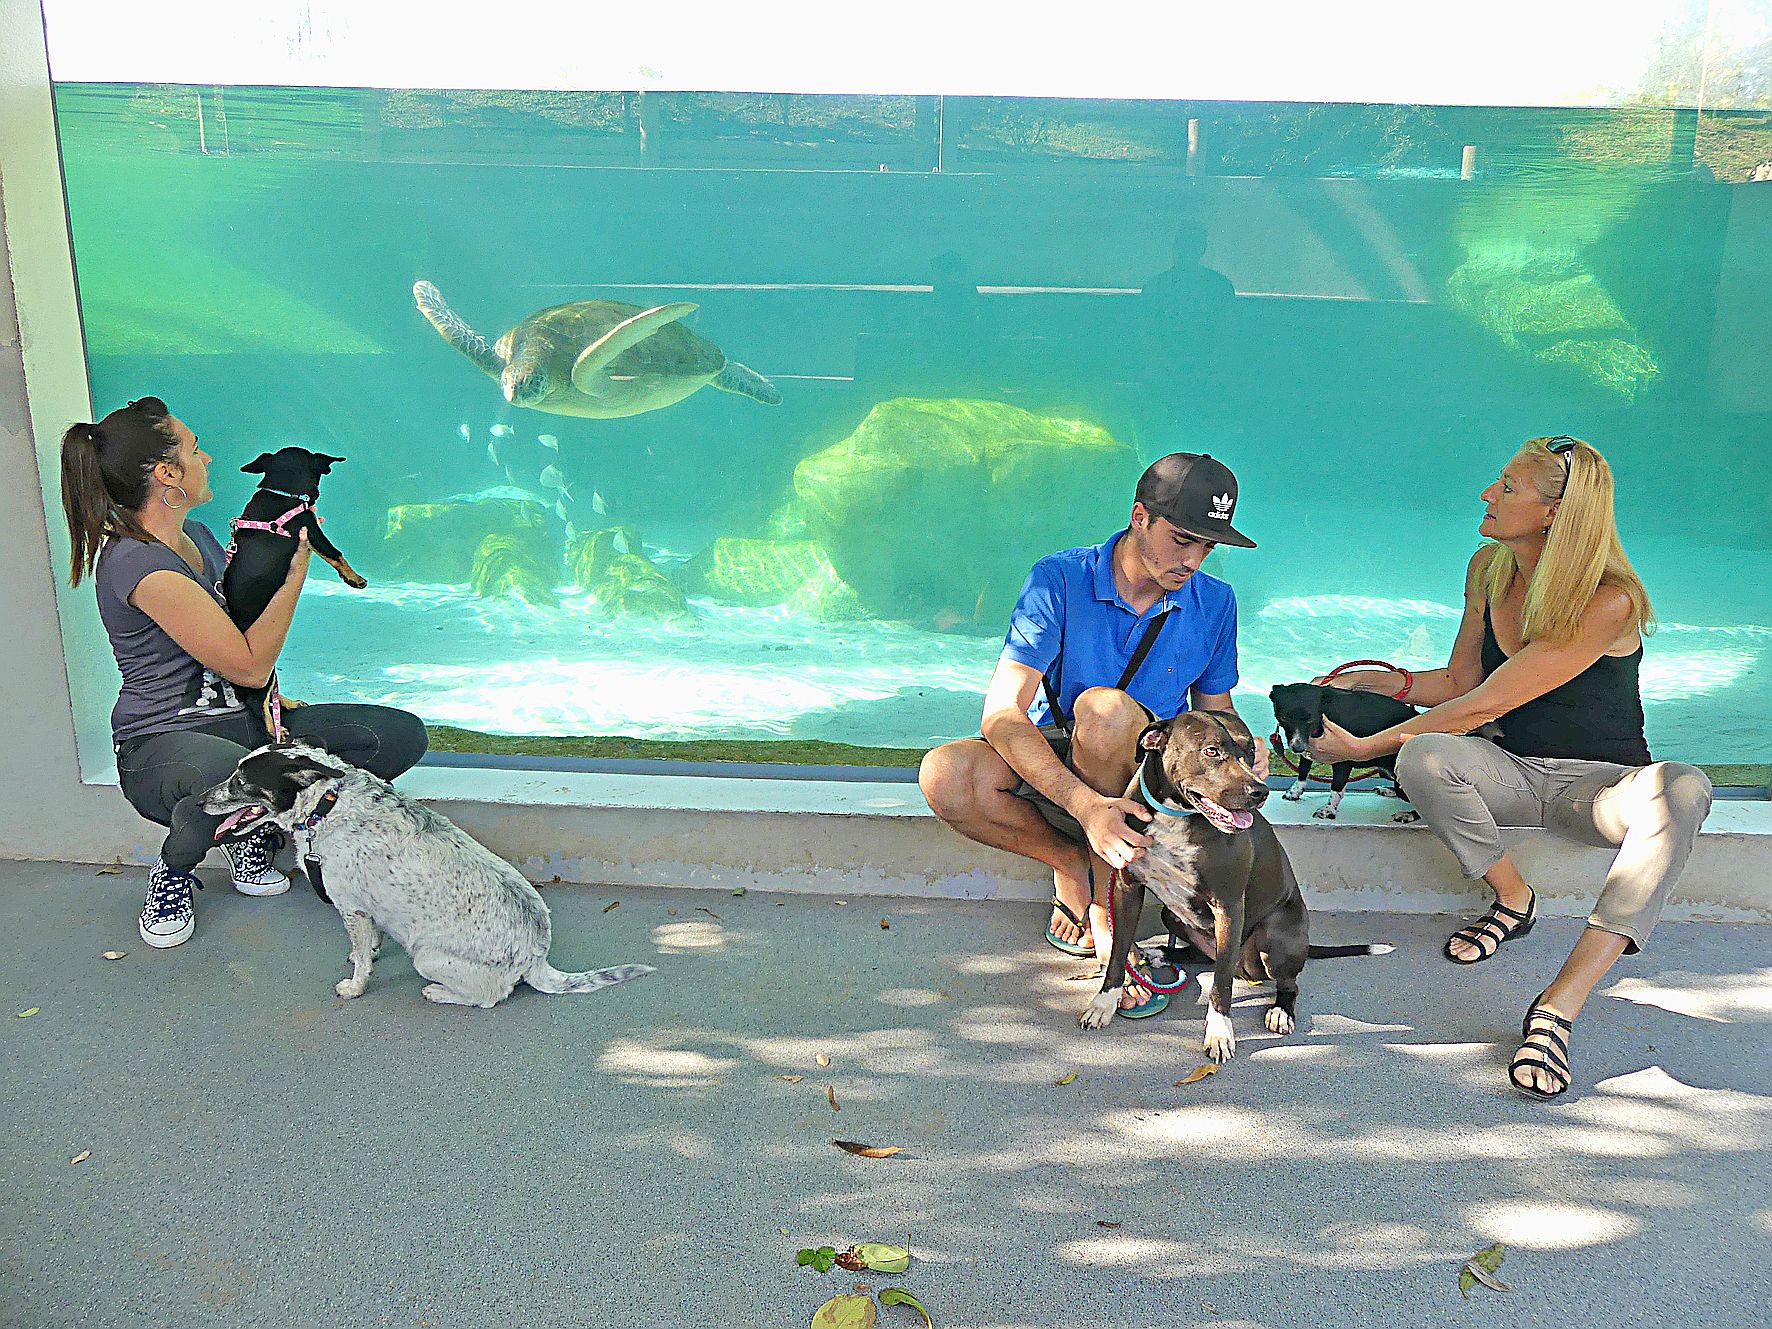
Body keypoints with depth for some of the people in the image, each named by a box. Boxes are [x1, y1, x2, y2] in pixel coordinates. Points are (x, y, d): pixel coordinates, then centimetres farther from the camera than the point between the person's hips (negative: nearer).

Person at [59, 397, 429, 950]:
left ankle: (258, 829, 6)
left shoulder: (197, 535, 11)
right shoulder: (137, 563, -20)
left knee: (402, 734, -9)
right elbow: (250, 664, -19)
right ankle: (174, 872, -7)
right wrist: (295, 572, -10)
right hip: (163, 743, -8)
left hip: (240, 722, 8)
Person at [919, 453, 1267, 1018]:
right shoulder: (1059, 579, -15)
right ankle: (1073, 864, -5)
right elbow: (1001, 713, -25)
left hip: (1152, 776, 1)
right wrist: (1085, 805, -39)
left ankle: (1107, 914, -22)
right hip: (1048, 766, 0)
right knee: (945, 776, -33)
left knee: (1105, 707, -36)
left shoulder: (1214, 602, -4)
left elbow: (1215, 711, 11)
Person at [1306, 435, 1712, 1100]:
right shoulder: (1489, 569, 0)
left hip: (1599, 783, -4)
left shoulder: (1609, 601, -21)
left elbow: (1486, 704, -23)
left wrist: (1364, 746, -21)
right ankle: (1514, 899, -3)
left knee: (1682, 789, -39)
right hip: (1515, 772, 4)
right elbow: (1460, 683, 12)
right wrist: (1384, 681, -5)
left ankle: (1558, 1005, -47)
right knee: (1423, 760, -31)